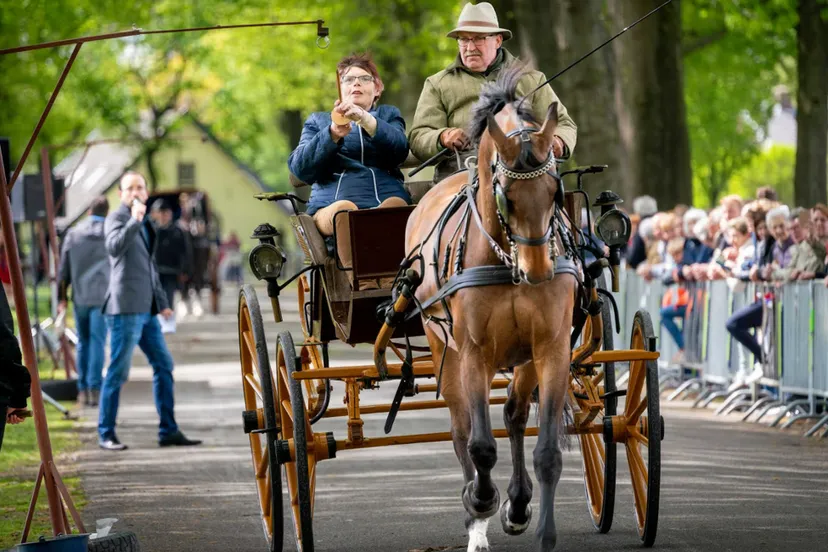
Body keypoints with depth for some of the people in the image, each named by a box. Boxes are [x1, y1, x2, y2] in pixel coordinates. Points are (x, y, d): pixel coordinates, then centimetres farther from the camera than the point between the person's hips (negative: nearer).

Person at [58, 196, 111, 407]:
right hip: (103, 296, -2)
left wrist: (61, 297, 10)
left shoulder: (73, 234, 5)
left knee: (83, 342, 11)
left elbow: (64, 268, 5)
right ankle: (94, 388, -10)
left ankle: (83, 389, 10)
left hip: (79, 296, 2)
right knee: (98, 342, -2)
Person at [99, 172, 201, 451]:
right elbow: (115, 247, -26)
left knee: (164, 366, 8)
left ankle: (168, 431, 11)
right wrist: (134, 221, -35)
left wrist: (161, 301, 24)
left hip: (146, 310, 9)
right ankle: (106, 433, 1)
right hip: (125, 308, -9)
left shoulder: (143, 223, 19)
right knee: (118, 371, -6)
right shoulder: (117, 217, -5)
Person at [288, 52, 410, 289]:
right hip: (331, 204, 0)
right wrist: (333, 134, -6)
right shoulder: (318, 121, 30)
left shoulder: (388, 115, 30)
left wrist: (365, 119, -13)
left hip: (386, 197, 0)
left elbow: (399, 150, 4)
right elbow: (300, 168, 10)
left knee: (394, 206, -37)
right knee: (344, 209, -38)